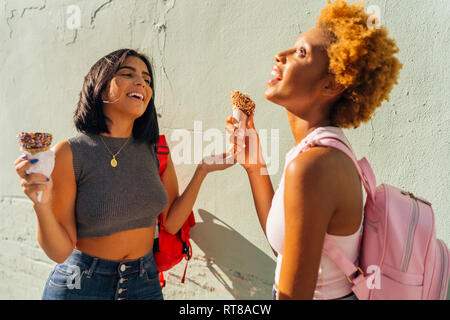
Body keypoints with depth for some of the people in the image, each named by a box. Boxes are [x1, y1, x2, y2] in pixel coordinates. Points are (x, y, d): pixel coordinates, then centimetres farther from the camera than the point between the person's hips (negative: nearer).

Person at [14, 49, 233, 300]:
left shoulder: (156, 151, -4)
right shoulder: (69, 154, -16)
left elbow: (172, 222, -2)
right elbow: (60, 252, -14)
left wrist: (203, 170, -8)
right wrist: (41, 204, -31)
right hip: (81, 285, -3)